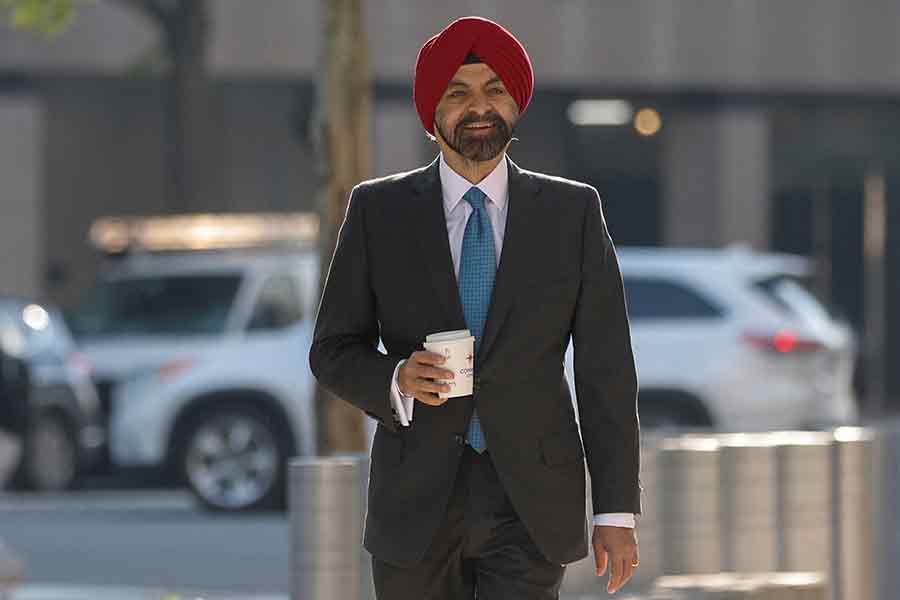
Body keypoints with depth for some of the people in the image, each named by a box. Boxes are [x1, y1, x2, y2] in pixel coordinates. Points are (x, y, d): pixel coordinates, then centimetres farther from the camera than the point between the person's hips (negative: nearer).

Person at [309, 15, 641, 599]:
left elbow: (606, 370, 2)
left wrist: (617, 513, -4)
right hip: (417, 502, 1)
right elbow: (334, 351, 6)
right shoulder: (378, 211, 3)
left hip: (530, 508, -1)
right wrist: (396, 379, -17)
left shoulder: (573, 212, 3)